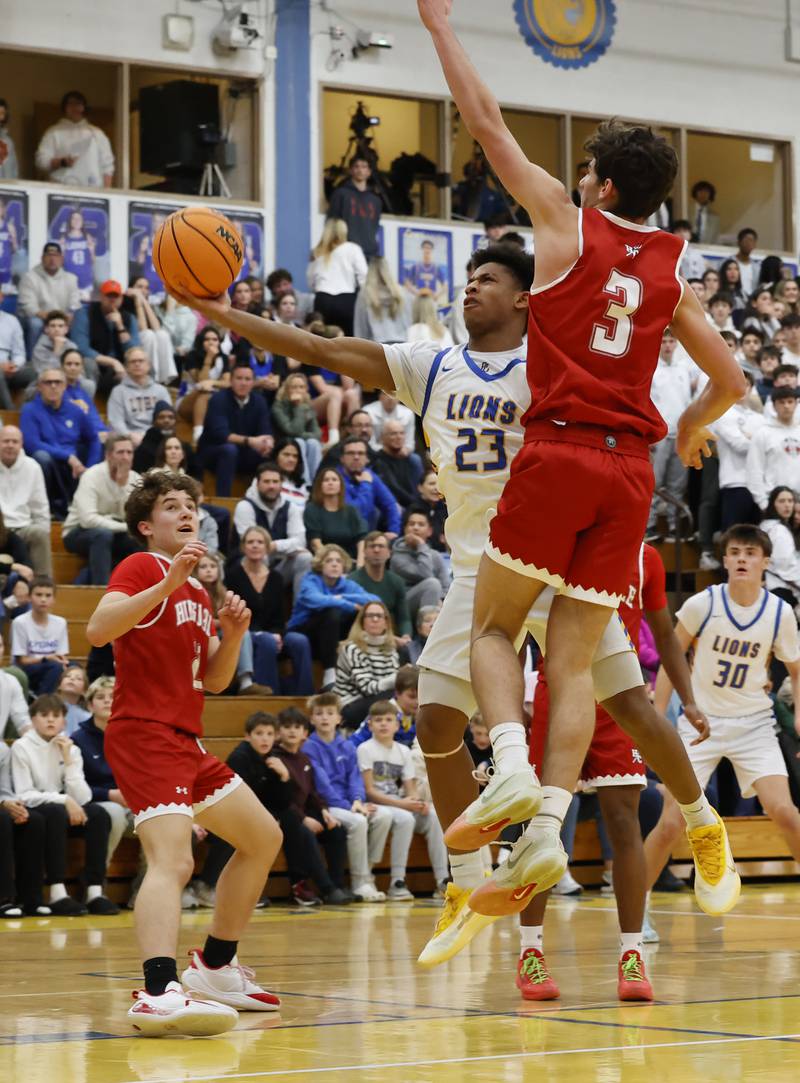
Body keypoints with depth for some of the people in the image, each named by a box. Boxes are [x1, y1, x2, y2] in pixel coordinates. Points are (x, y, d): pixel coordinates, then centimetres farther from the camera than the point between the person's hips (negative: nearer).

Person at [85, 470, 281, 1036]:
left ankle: (216, 968, 27)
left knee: (263, 838, 19)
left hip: (186, 741, 10)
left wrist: (233, 634, 4)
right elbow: (98, 630, -23)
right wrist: (167, 583, -29)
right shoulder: (141, 568, -4)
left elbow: (214, 680, 23)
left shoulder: (197, 591, 21)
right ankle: (159, 994, -46)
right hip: (144, 734, -10)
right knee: (173, 859, -28)